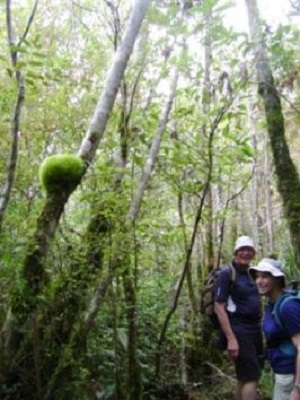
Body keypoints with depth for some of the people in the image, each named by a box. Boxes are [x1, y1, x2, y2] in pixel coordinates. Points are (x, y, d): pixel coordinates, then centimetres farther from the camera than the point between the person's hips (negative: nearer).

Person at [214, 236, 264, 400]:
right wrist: (231, 338, -22)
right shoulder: (227, 273, -12)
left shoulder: (250, 274, 11)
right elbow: (219, 308, -17)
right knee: (251, 378, -7)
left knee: (244, 377, 16)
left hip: (255, 330, 8)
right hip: (239, 331, -8)